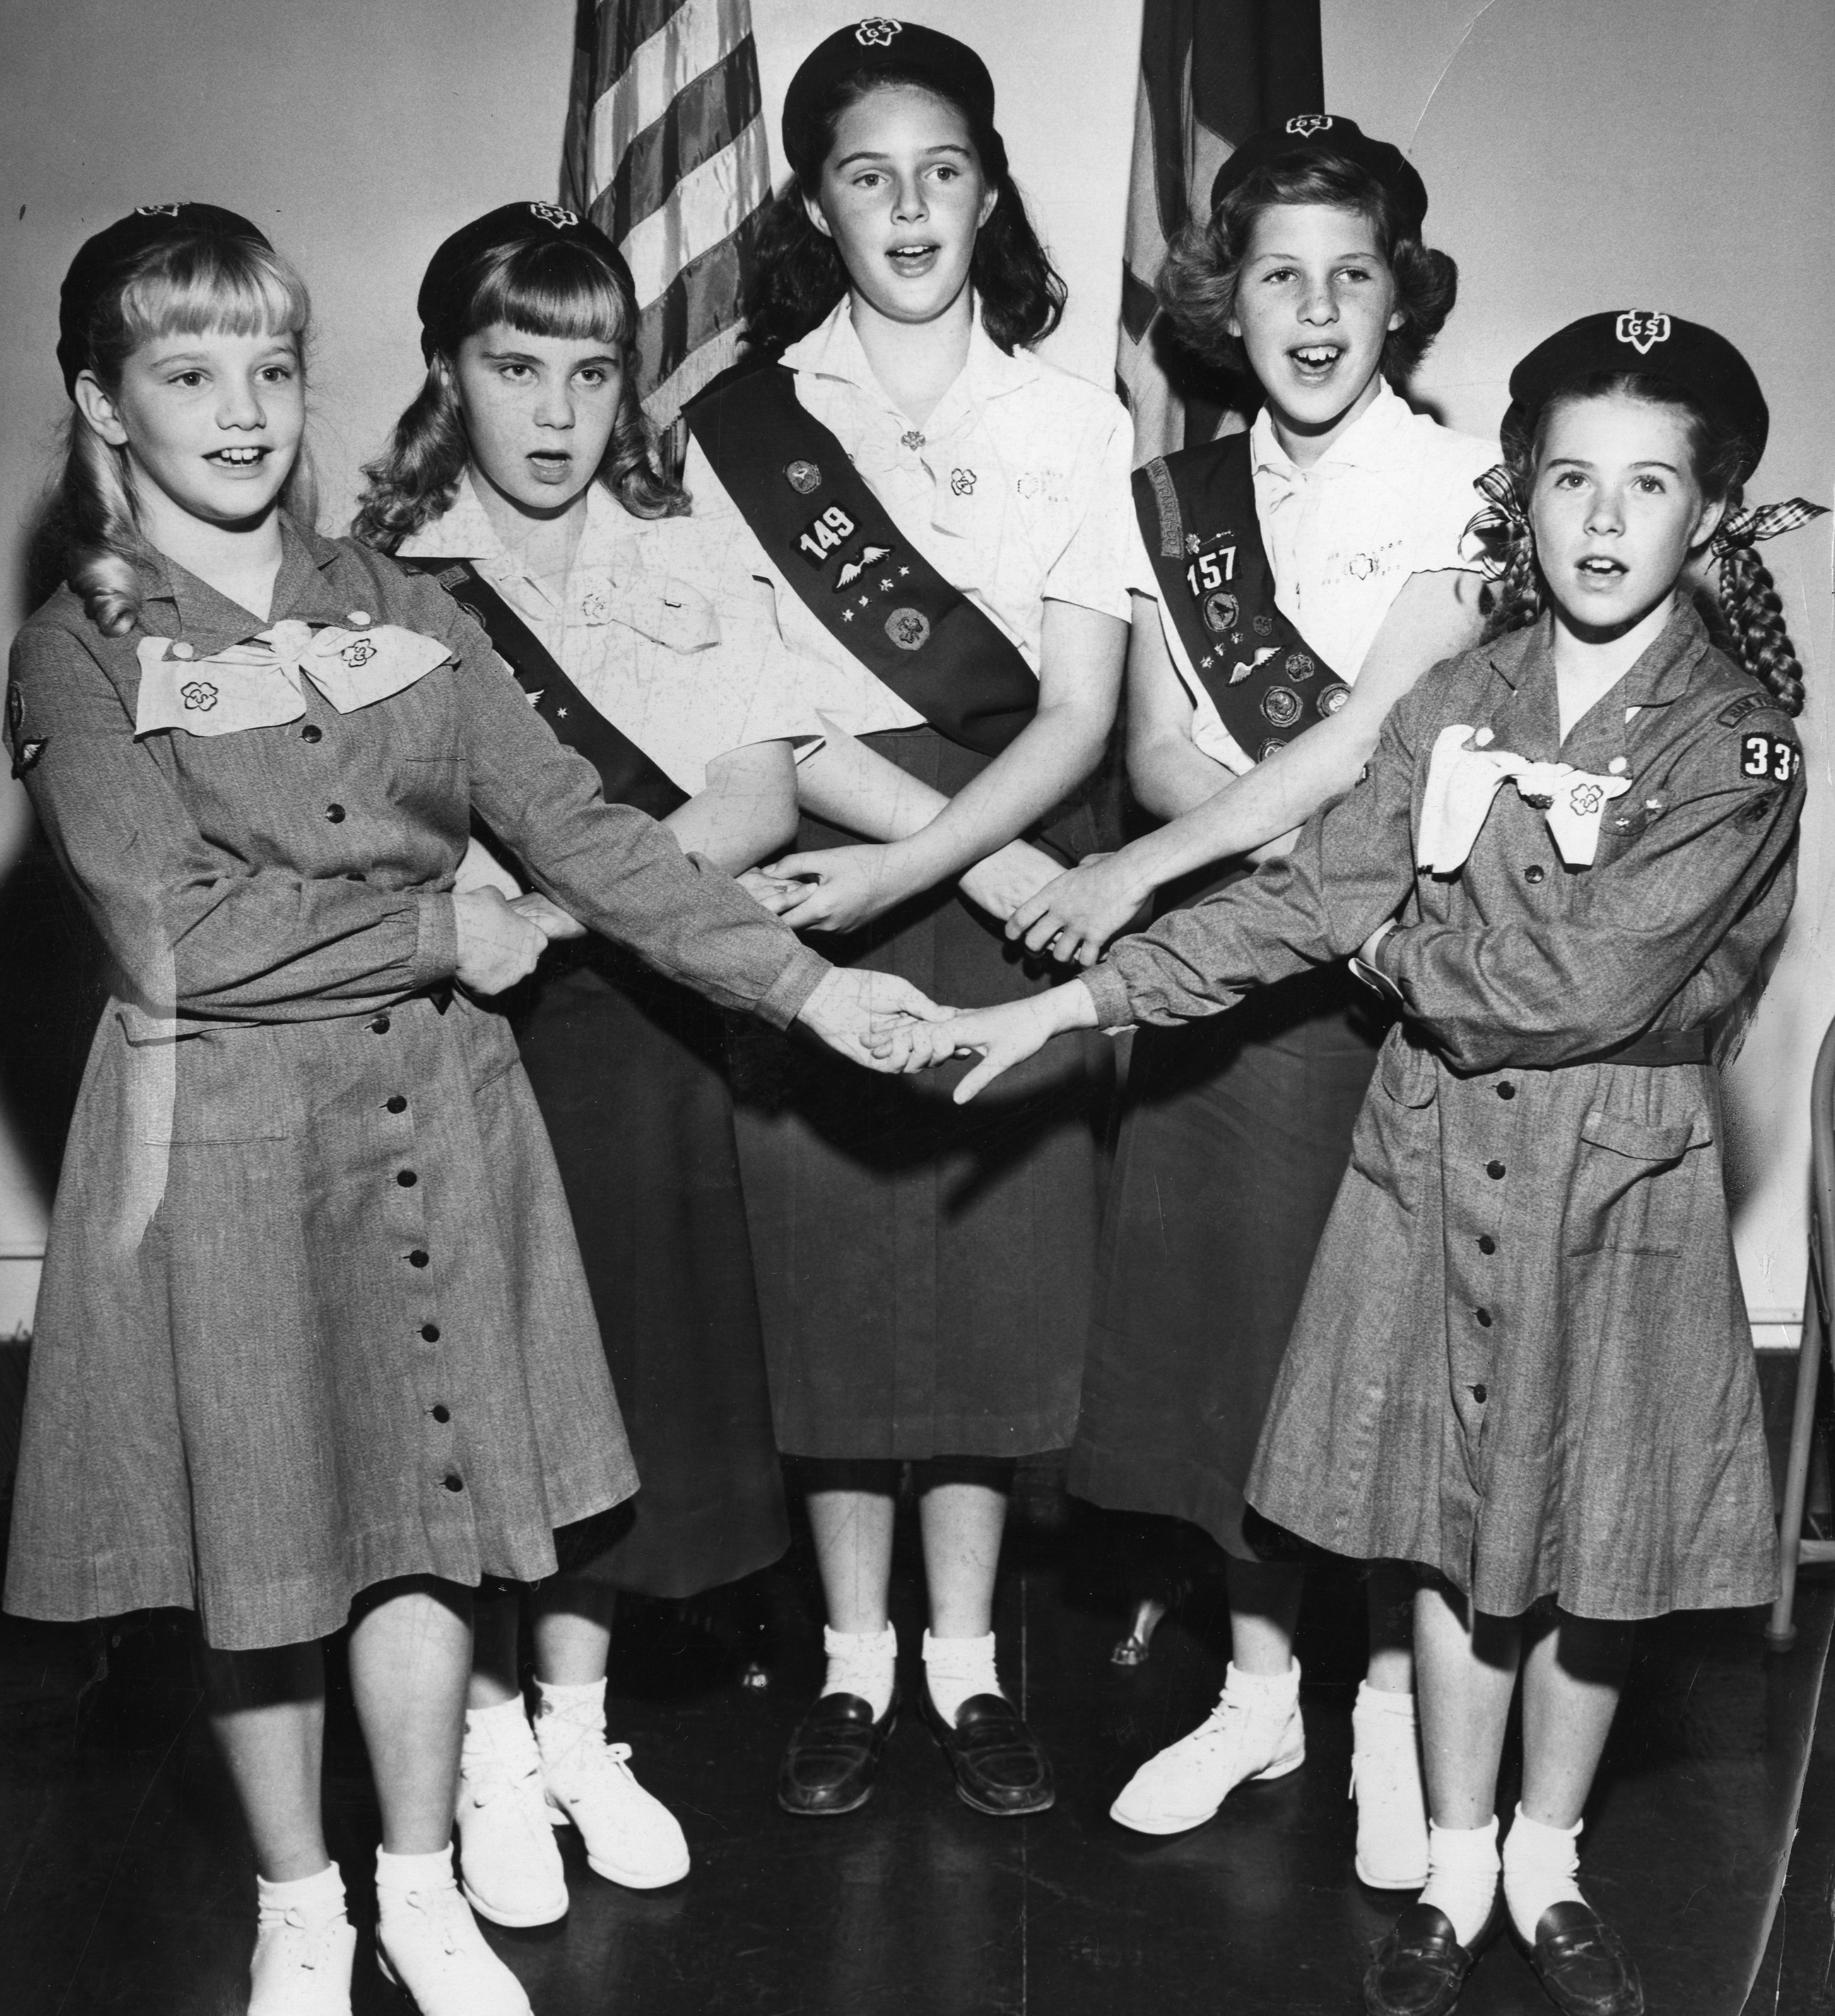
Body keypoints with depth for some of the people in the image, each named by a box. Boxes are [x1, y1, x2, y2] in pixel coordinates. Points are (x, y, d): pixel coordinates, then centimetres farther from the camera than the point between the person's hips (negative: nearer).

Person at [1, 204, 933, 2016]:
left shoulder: (396, 611, 7)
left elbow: (575, 824, 1)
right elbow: (175, 934, -16)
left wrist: (800, 982, -6)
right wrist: (450, 934, -11)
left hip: (428, 1107, 3)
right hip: (222, 1125, -3)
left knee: (430, 1517, 10)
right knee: (265, 1543, 8)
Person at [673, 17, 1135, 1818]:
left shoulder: (1072, 423, 5)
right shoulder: (744, 424, 3)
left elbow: (1078, 713, -3)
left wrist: (908, 861, -17)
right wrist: (986, 854, -15)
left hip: (1011, 897, 1)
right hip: (811, 894, 0)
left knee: (995, 1263, 5)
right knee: (828, 1267, 4)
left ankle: (965, 1664, 21)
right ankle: (854, 1662, 21)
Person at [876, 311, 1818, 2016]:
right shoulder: (1457, 699, 1)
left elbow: (1586, 983, -19)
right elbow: (1301, 899, -3)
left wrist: (1393, 947, -6)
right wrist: (1061, 1007, -8)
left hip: (1617, 1174, -2)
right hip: (1437, 1156, 3)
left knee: (1593, 1547, 10)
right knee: (1453, 1536, 12)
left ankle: (1547, 1862, 33)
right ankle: (1454, 1863, 31)